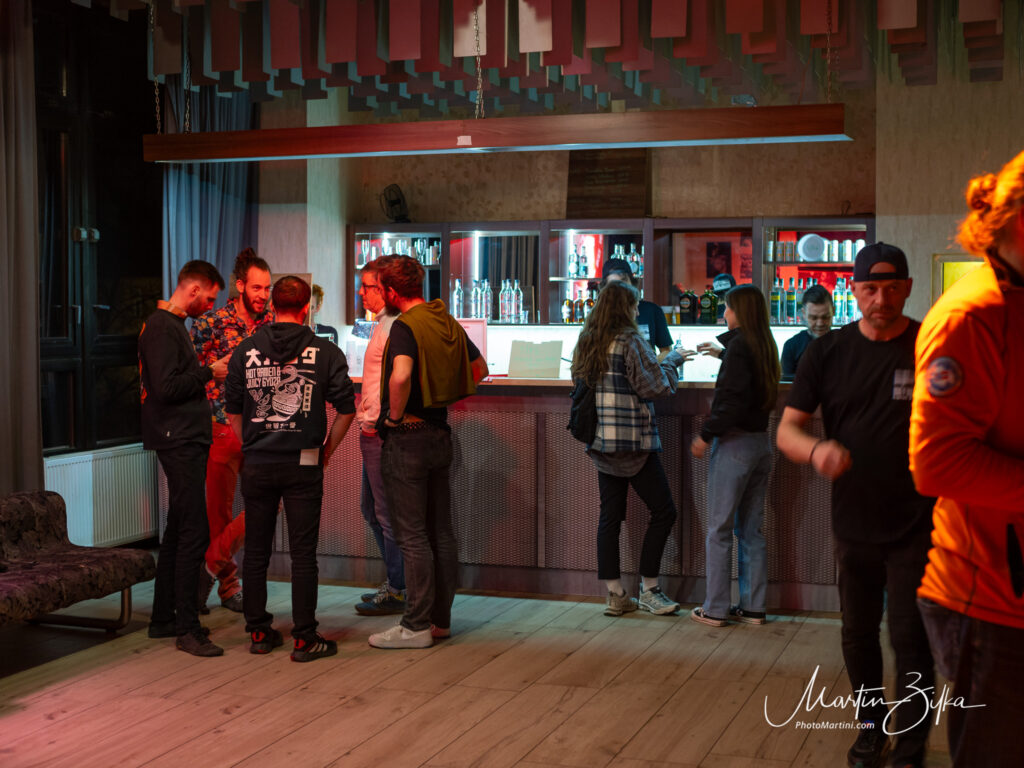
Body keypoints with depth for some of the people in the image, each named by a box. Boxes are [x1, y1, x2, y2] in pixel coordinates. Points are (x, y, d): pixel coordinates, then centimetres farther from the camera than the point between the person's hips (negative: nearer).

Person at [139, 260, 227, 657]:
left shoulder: (171, 325, 19)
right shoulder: (163, 327, -13)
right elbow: (166, 387, -22)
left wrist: (205, 374, 11)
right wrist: (209, 372, -12)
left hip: (184, 441, 11)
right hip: (180, 442, -11)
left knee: (178, 531, 15)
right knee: (193, 532, -11)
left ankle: (163, 618, 23)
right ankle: (187, 628, -7)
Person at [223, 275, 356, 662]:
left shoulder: (245, 351, 2)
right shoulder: (326, 352, -4)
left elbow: (232, 409, 6)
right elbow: (346, 408, -4)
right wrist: (327, 448, 8)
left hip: (256, 465, 2)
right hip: (303, 464, -2)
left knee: (256, 551, 12)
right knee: (303, 553, 2)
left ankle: (258, 631, 20)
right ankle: (305, 638, 5)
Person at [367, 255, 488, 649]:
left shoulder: (406, 326, -16)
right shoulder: (448, 323, 9)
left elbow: (400, 375, -33)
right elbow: (480, 368, 21)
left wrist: (395, 413, -17)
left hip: (407, 437, -8)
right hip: (440, 434, 8)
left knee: (412, 536, -3)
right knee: (441, 532, 12)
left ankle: (416, 626, 2)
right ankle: (441, 617, 21)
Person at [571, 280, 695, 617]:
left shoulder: (586, 343, 10)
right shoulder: (629, 341, -13)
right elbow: (656, 386, -13)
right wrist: (673, 360, 6)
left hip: (600, 444, 8)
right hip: (632, 442, -7)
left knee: (610, 515, 9)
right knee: (663, 511, 4)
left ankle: (615, 595, 11)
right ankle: (648, 589, 7)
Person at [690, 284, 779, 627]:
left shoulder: (739, 345, -13)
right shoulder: (764, 345, 9)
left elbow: (733, 400, -21)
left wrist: (706, 435, -14)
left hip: (734, 443, -8)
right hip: (761, 442, 8)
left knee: (720, 529, 0)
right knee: (751, 529, 12)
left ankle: (715, 609, 4)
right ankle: (753, 606, 17)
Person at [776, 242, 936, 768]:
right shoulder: (828, 352, 0)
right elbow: (786, 429, -1)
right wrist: (815, 450, -23)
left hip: (917, 525, -3)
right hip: (854, 523, 3)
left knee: (910, 640, -1)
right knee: (858, 634, 17)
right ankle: (872, 724, 37)